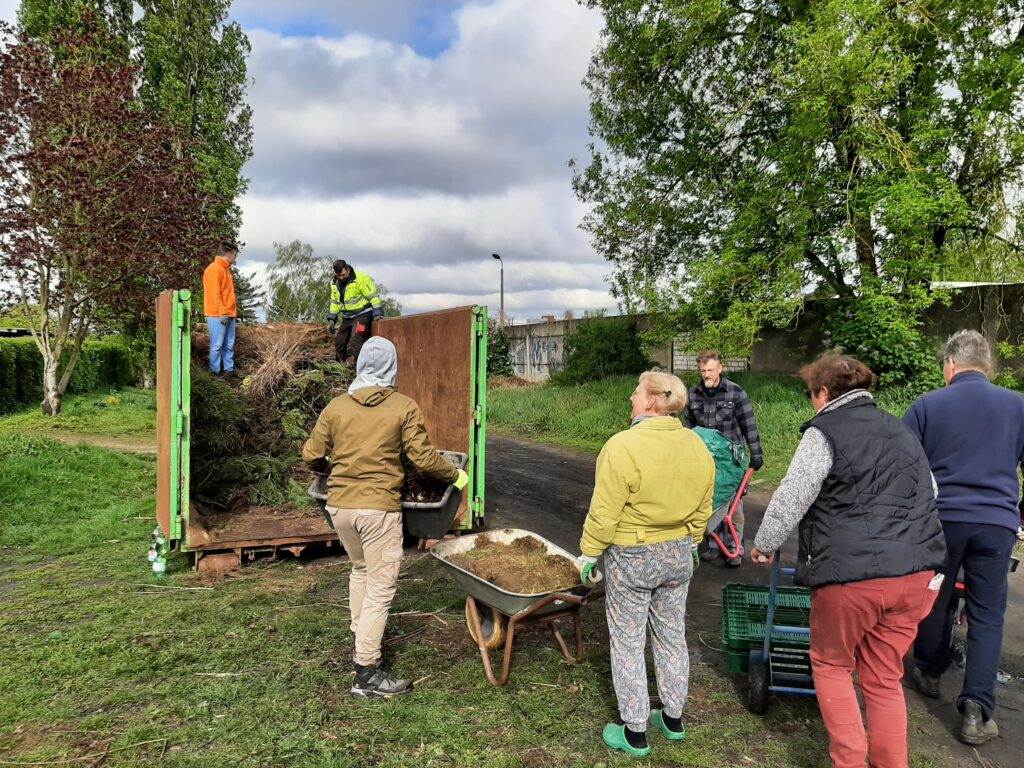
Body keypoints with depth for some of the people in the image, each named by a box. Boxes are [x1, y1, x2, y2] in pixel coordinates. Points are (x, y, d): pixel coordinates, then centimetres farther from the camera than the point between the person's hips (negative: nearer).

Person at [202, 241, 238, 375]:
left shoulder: (225, 269, 19)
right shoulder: (214, 269, -11)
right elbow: (214, 293, -17)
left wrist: (233, 311, 18)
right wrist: (222, 312, -19)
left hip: (229, 314, 9)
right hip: (218, 315, -9)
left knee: (229, 344, 9)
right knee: (217, 345, -4)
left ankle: (229, 368, 12)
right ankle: (215, 370, 1)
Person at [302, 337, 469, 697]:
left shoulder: (336, 406, 4)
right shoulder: (404, 407, -6)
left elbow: (312, 456, 7)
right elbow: (423, 458, -8)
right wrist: (455, 476, 8)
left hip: (339, 505, 5)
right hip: (379, 508, -5)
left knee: (360, 570, 26)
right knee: (381, 586, 3)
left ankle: (362, 643, 38)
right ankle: (367, 673, 5)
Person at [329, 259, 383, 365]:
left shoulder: (361, 279, -16)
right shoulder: (334, 284, 7)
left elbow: (373, 296, -16)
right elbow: (334, 302, 19)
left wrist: (377, 313, -22)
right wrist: (332, 318, 12)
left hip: (362, 315, -8)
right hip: (347, 317, 8)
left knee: (356, 339, -26)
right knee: (339, 342, 8)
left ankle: (351, 362, -33)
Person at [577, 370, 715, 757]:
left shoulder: (623, 446, -24)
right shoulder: (697, 447, -3)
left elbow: (604, 514, -20)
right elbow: (702, 510, 6)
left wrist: (589, 553, -6)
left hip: (631, 558, -6)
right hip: (678, 554, 6)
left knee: (628, 643, 9)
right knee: (672, 637, 20)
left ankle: (635, 733, 20)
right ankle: (673, 718, 35)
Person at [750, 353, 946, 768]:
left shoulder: (824, 432, -5)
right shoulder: (901, 431, 17)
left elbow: (791, 498, -10)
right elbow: (929, 495, 25)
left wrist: (764, 544, 4)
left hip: (851, 574, -6)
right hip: (917, 572, 6)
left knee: (831, 664, 15)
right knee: (884, 678, 17)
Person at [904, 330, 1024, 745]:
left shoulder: (927, 405, -2)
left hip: (941, 519, 0)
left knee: (935, 601, 17)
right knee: (987, 616, 7)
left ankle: (929, 674, 34)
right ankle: (977, 709, 1)